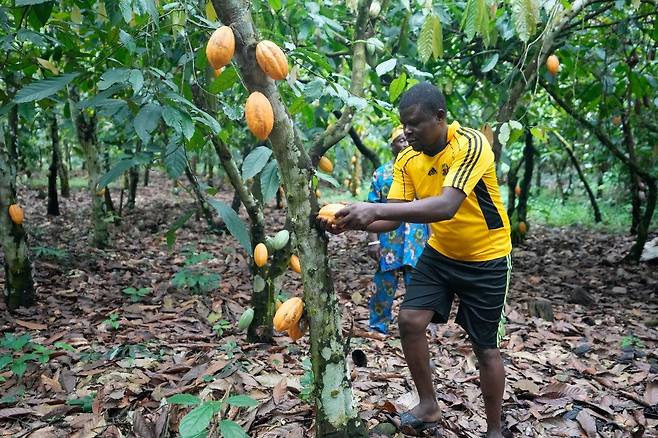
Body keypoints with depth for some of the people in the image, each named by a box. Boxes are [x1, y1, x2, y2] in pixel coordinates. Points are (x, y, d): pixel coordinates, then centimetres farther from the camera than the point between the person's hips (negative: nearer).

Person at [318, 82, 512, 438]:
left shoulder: (470, 145, -27)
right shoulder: (407, 159, -7)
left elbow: (446, 206, -41)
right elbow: (392, 218, -10)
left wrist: (375, 209, -48)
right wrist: (351, 222, -29)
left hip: (486, 257, -5)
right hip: (440, 252, 5)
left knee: (485, 346, 4)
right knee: (410, 320, -7)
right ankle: (428, 406, 15)